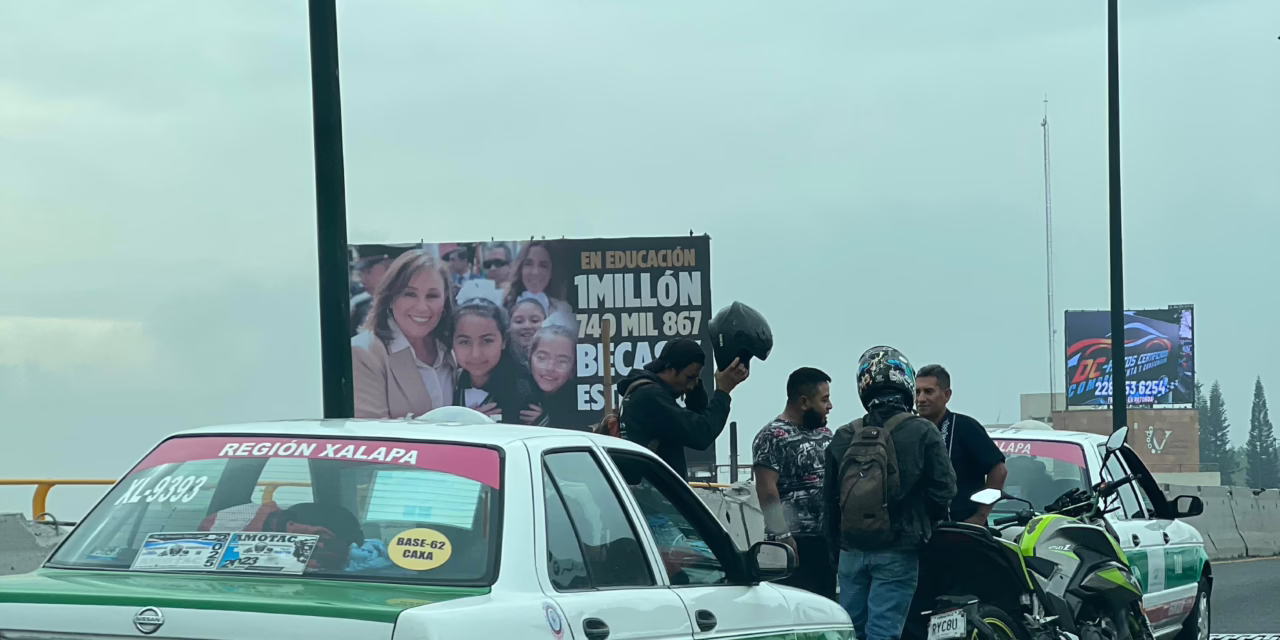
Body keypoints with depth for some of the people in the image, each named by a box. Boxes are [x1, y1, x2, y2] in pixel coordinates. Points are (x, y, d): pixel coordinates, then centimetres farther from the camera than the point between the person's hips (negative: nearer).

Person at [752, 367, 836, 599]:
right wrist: (783, 536, -19)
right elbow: (767, 490, -14)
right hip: (795, 543, -8)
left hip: (827, 540, 8)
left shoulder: (824, 433, 16)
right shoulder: (773, 437, -8)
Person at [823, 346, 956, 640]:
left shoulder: (843, 437, 6)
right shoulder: (922, 433, -7)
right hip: (897, 552, -4)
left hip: (851, 552, 4)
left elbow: (829, 502, 10)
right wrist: (926, 522, 13)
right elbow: (944, 490, -8)